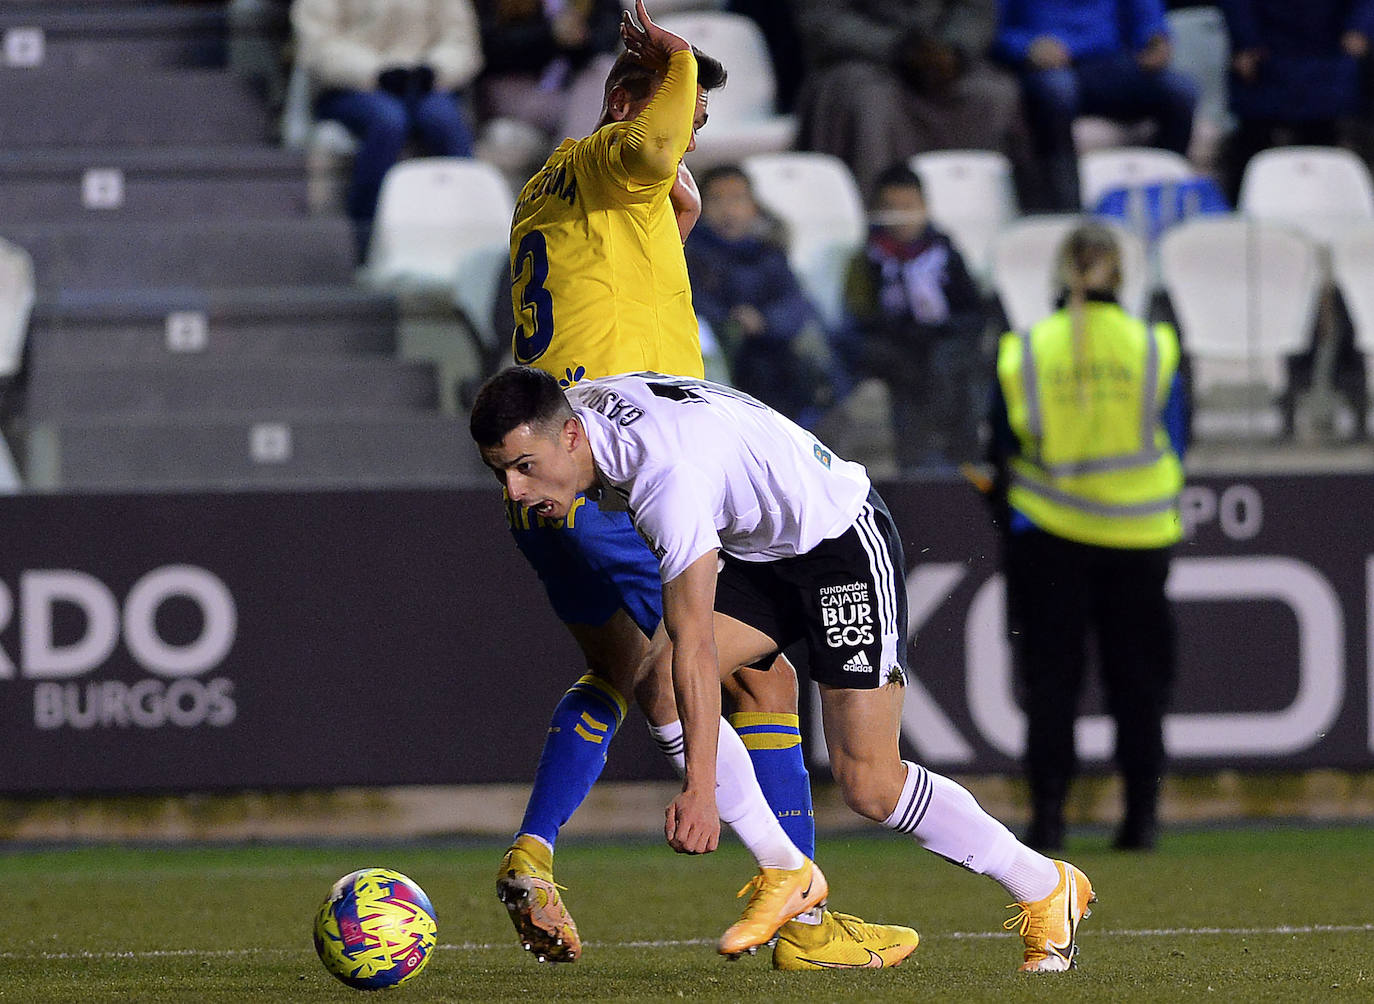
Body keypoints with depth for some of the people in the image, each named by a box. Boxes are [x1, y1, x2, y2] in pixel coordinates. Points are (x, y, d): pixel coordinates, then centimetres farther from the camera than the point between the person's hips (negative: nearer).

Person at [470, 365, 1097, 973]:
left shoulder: (669, 474, -36)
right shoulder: (578, 407, -9)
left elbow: (695, 643, -37)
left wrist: (700, 789, -38)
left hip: (844, 539, -9)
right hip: (756, 550, 9)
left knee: (868, 784, -12)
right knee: (658, 683, -13)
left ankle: (1046, 889, 8)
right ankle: (786, 874, -2)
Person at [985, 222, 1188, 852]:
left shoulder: (1020, 355, -5)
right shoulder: (1155, 351, -5)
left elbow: (1002, 457, 2)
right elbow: (1176, 448, 3)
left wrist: (1011, 534, 16)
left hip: (1049, 539, 0)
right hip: (1139, 537, 0)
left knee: (1049, 680, 5)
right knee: (1138, 679, 9)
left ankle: (1048, 815, -1)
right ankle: (1140, 816, 7)